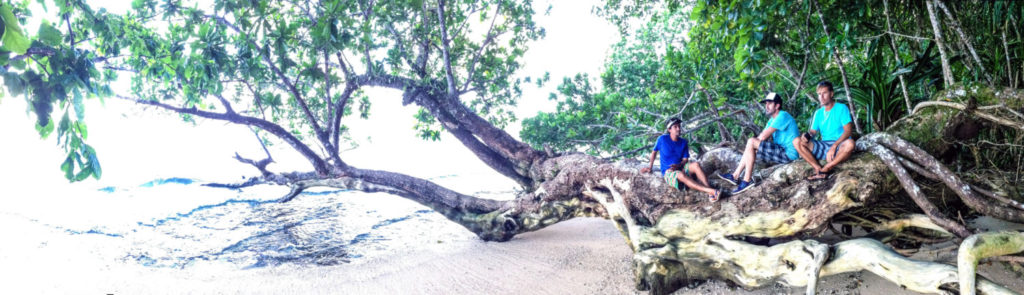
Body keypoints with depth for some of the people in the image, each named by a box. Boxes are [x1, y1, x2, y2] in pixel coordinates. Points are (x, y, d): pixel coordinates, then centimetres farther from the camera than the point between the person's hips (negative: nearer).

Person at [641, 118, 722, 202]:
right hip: (668, 172, -4)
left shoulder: (683, 142, 5)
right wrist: (650, 167, 14)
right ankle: (709, 190, -48)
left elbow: (685, 159, 4)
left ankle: (710, 194, -42)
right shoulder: (662, 139, -4)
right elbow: (654, 152, 10)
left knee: (696, 165, -28)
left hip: (681, 167, 4)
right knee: (681, 175, -39)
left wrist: (678, 166, -17)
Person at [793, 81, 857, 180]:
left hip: (839, 147, -4)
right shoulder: (818, 113, 13)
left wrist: (834, 147, -27)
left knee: (850, 143, -39)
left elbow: (848, 131, -13)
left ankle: (824, 169, -26)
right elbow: (813, 131, 8)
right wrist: (807, 135, -18)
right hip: (823, 146, 4)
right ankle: (819, 168, -26)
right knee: (796, 141, -16)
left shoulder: (841, 108, -3)